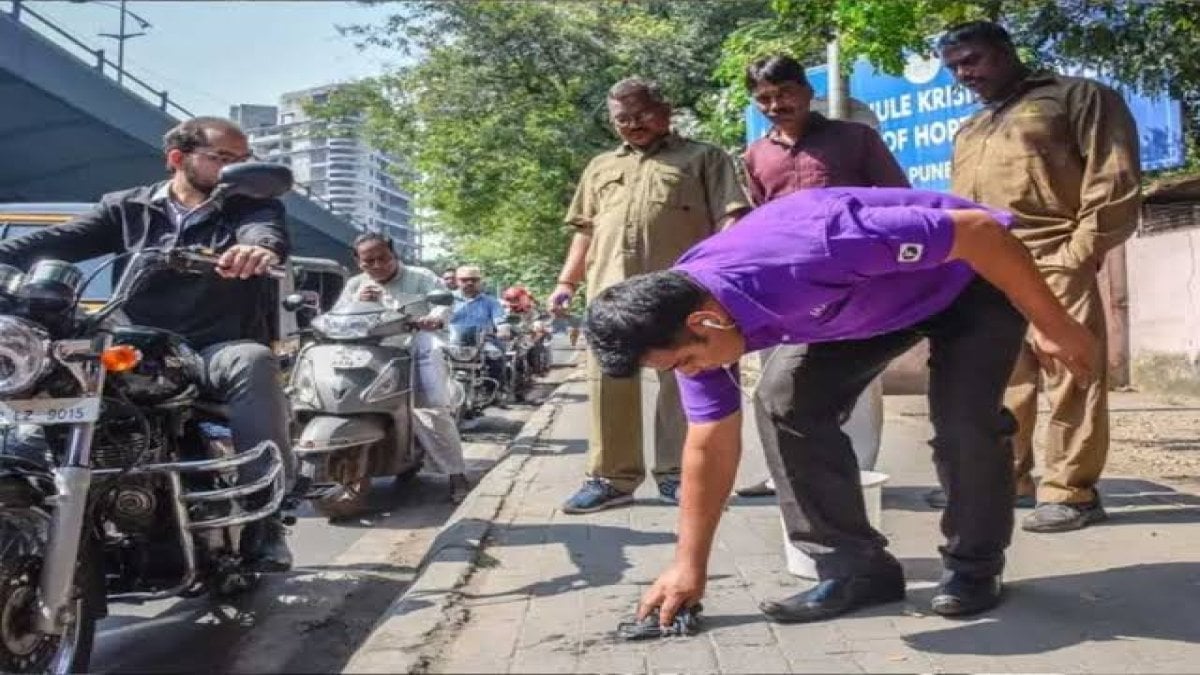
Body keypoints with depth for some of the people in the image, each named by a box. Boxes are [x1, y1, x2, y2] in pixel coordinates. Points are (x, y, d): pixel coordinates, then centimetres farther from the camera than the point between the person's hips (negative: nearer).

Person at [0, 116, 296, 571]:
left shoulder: (252, 205, 9)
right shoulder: (128, 208, 16)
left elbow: (268, 231, -15)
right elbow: (60, 240, 4)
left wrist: (259, 247, -42)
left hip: (219, 350, -2)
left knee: (254, 362, -35)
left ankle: (265, 511, -32)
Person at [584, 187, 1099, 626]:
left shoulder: (808, 254, -43)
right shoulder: (685, 313, -18)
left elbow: (979, 230, -32)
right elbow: (710, 445, -8)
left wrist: (1054, 327, -23)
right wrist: (689, 567, -4)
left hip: (973, 277, -5)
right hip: (875, 300, 6)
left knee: (963, 419, -20)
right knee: (785, 402, -9)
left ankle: (974, 568, 6)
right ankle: (855, 568, 0)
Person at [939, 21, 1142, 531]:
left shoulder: (1077, 97, 7)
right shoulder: (968, 133, 27)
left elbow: (1113, 176, -3)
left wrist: (1080, 251, -11)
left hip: (1053, 265, -6)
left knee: (1069, 379, -5)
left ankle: (1070, 492, 0)